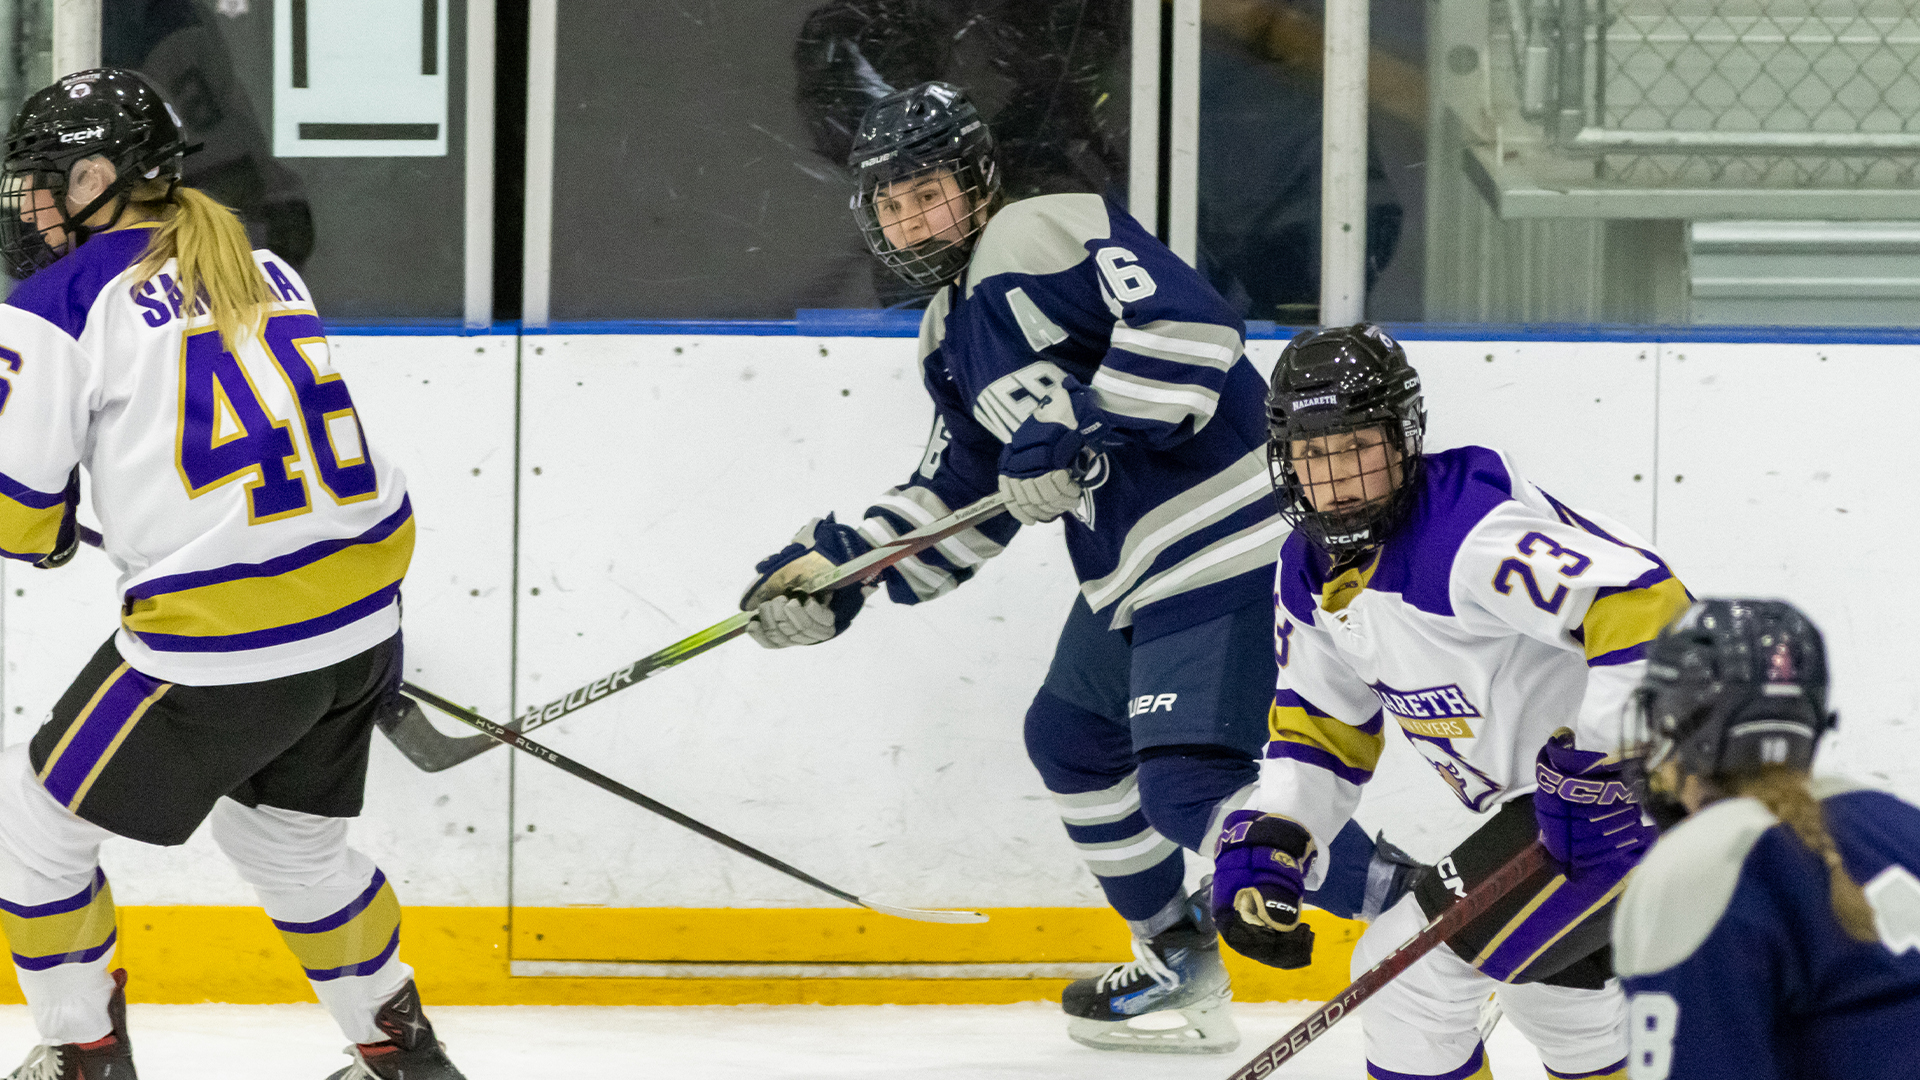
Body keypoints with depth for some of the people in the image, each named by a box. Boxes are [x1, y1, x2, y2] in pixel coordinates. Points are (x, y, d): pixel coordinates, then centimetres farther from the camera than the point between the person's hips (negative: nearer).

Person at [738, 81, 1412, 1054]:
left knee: (1191, 782, -18)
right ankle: (1181, 963, 32)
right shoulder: (953, 335, 19)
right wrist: (836, 568, 13)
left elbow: (1187, 323, -25)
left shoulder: (1043, 238, -13)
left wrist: (1080, 434, -27)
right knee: (1071, 736, 21)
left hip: (1226, 541, -11)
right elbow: (959, 500, 23)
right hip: (1134, 572, 11)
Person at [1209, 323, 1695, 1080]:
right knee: (1550, 982, 31)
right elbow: (1322, 725, 16)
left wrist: (1597, 766, -35)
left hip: (1644, 788, -10)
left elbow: (1642, 603, -35)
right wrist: (1262, 848, 2)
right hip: (1535, 797, 10)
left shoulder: (1470, 532, -26)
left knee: (1409, 969, -11)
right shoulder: (1312, 571, 5)